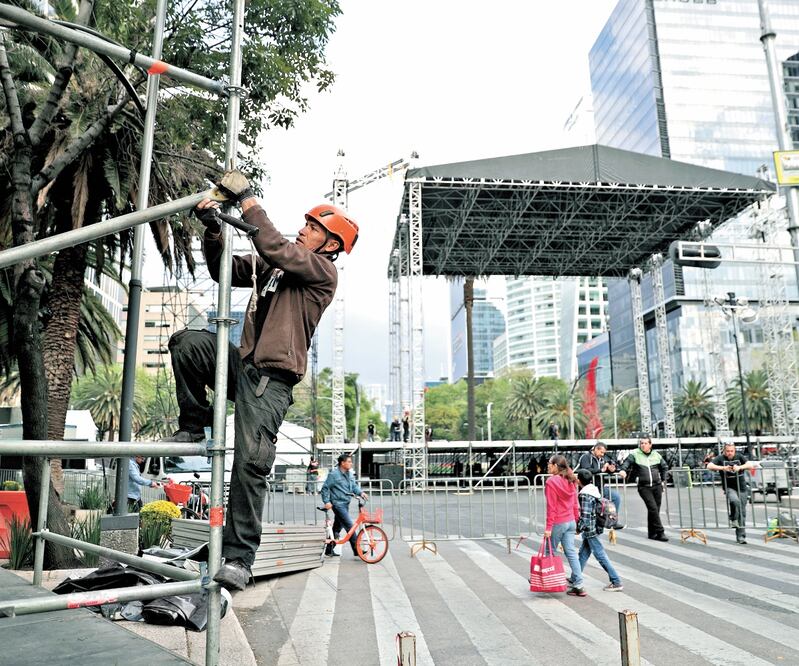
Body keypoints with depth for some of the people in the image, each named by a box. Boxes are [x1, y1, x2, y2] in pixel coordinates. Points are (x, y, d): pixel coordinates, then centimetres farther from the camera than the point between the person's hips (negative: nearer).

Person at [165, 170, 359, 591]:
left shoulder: (323, 272, -3)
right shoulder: (273, 265, 20)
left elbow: (274, 249, -17)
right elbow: (224, 270, 19)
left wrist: (246, 198, -12)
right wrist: (214, 229, 3)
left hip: (272, 378, -7)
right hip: (242, 363, 7)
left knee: (251, 461, -15)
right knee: (185, 342, -15)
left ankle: (238, 557, -6)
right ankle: (194, 425, 1)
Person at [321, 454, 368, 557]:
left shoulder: (349, 474, 11)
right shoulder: (334, 474, -13)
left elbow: (354, 485, 13)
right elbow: (325, 488, -10)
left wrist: (360, 492, -6)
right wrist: (326, 501, -16)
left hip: (345, 504, 8)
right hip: (338, 504, -8)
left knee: (337, 527, 15)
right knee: (349, 526, -10)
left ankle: (329, 550, 26)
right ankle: (356, 550, -5)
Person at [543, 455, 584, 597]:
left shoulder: (551, 482, -14)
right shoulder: (569, 481, 8)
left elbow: (551, 507, -16)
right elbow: (575, 504, 12)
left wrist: (548, 527, -14)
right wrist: (576, 520, 19)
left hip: (558, 523, -7)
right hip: (571, 521, 7)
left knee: (550, 552, 9)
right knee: (571, 552, 6)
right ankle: (578, 585, 3)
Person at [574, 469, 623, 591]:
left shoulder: (584, 495, -20)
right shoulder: (594, 490, 8)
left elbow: (585, 516, -23)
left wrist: (578, 528, -12)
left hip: (590, 530, -10)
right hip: (593, 529, 10)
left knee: (601, 556, -1)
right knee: (583, 554, 17)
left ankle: (617, 583, 5)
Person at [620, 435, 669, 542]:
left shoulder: (656, 455, 10)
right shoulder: (635, 454, -1)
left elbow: (664, 467, 23)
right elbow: (627, 462, -13)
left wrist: (663, 480, 19)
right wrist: (623, 470, -33)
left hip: (657, 486, 4)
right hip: (644, 487, -4)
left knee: (655, 509, 6)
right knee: (653, 508, -14)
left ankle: (652, 533, 17)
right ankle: (660, 532, -5)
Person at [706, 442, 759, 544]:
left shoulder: (739, 456, 0)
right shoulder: (720, 458, -5)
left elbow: (751, 465, -11)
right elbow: (709, 466, -16)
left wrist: (740, 467, -28)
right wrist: (722, 468, -30)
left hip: (742, 487, 3)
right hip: (729, 487, -3)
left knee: (742, 512, 5)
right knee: (735, 501, -33)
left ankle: (740, 536, 15)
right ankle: (733, 520, -8)